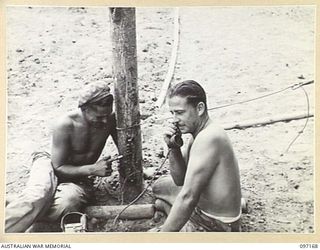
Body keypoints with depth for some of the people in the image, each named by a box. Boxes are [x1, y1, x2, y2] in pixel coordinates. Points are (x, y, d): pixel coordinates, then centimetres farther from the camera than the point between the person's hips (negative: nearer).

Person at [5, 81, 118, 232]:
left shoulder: (110, 120, -15)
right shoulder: (65, 125, -25)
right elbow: (59, 167, -21)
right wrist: (93, 169, -33)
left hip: (78, 177, 3)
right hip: (51, 167, -2)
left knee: (67, 202, -35)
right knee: (38, 197, -38)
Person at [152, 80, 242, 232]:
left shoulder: (208, 138, -28)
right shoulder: (198, 133, 3)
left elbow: (187, 198, -30)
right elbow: (180, 180, 8)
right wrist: (173, 148, -8)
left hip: (215, 227, -10)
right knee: (159, 186, 26)